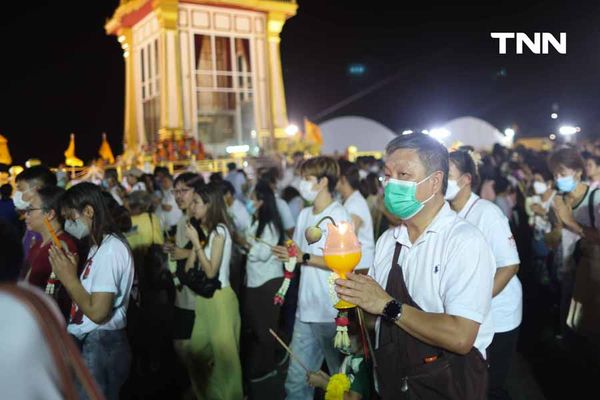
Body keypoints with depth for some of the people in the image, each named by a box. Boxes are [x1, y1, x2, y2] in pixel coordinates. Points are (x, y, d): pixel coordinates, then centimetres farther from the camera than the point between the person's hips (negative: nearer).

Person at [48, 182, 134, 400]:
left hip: (100, 347, -10)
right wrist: (71, 272, 0)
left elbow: (97, 312, -24)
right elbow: (89, 297, 9)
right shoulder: (100, 246, 13)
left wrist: (68, 278, -15)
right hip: (87, 343, 10)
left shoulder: (110, 249, -20)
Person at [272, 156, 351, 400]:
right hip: (306, 309, 7)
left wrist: (304, 258, -18)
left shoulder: (339, 216, -11)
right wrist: (287, 253, 1)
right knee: (296, 380, 13)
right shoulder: (305, 215, 11)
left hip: (332, 313, -6)